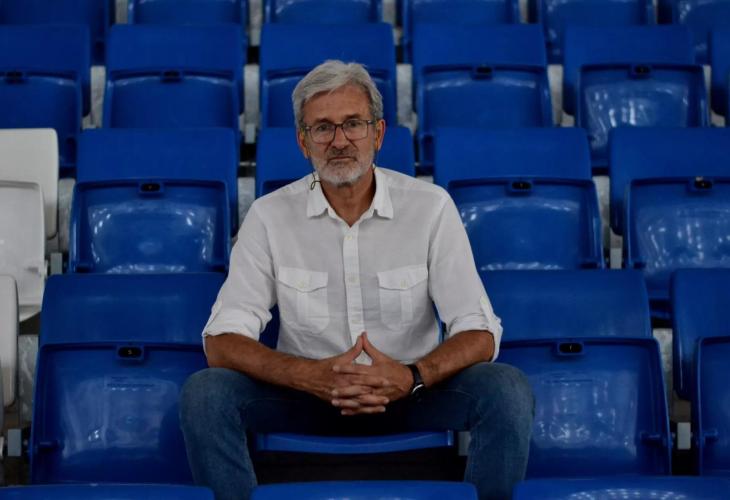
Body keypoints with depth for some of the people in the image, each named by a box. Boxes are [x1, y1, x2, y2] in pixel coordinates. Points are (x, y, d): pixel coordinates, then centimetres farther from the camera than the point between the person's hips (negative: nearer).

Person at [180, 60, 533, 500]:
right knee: (204, 393, -27)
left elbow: (479, 335, -10)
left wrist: (411, 377, -31)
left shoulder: (430, 206, -8)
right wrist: (313, 377, -30)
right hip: (307, 393, 0)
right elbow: (223, 341, -11)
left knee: (509, 390, -27)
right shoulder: (271, 216, -7)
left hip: (409, 392, 0)